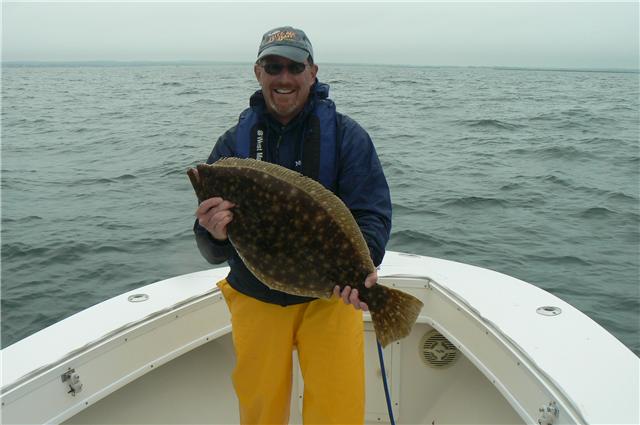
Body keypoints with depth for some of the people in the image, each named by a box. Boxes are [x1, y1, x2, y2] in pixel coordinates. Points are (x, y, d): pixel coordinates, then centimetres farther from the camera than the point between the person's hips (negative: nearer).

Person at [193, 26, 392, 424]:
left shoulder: (346, 135, -5)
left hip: (332, 295, -2)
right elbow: (213, 252, -4)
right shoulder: (234, 142, 0)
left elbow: (373, 212, -13)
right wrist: (215, 235, -28)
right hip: (256, 299, 2)